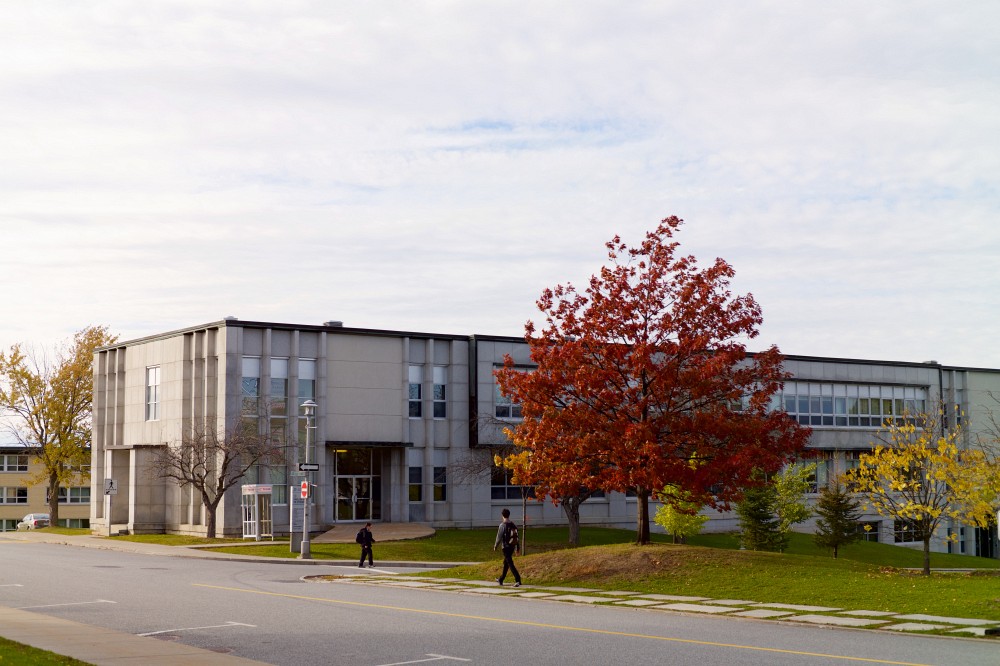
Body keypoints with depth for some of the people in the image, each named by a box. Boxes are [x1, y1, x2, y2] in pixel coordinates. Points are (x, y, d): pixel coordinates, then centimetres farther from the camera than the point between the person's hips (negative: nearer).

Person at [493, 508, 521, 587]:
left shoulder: (503, 525, -14)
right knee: (506, 563, 20)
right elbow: (516, 536, 9)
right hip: (512, 546, 7)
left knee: (510, 563, -9)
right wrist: (518, 547, 15)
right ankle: (501, 579, 34)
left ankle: (518, 580, -20)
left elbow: (499, 537, -12)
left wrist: (495, 546, 1)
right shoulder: (513, 525, 6)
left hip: (505, 547, -7)